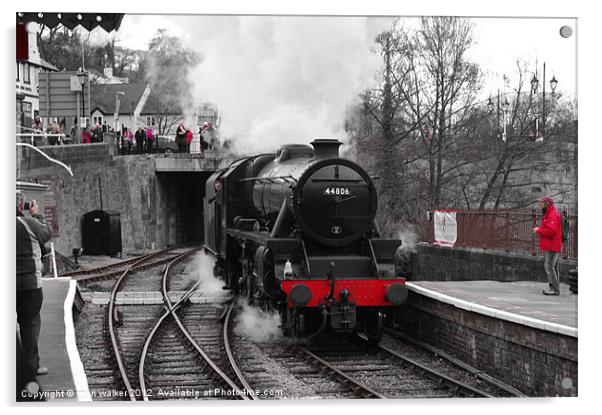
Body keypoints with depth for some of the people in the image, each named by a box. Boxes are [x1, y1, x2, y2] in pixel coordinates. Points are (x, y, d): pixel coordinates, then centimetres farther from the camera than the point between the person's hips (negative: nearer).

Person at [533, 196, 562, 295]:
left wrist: (539, 230, -13)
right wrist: (539, 229, 8)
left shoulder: (553, 215, -14)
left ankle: (555, 289, -13)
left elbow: (551, 230, -23)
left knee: (549, 266, -13)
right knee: (552, 267, 12)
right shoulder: (548, 214, 20)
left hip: (553, 246, -11)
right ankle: (555, 288, 16)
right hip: (551, 246, 11)